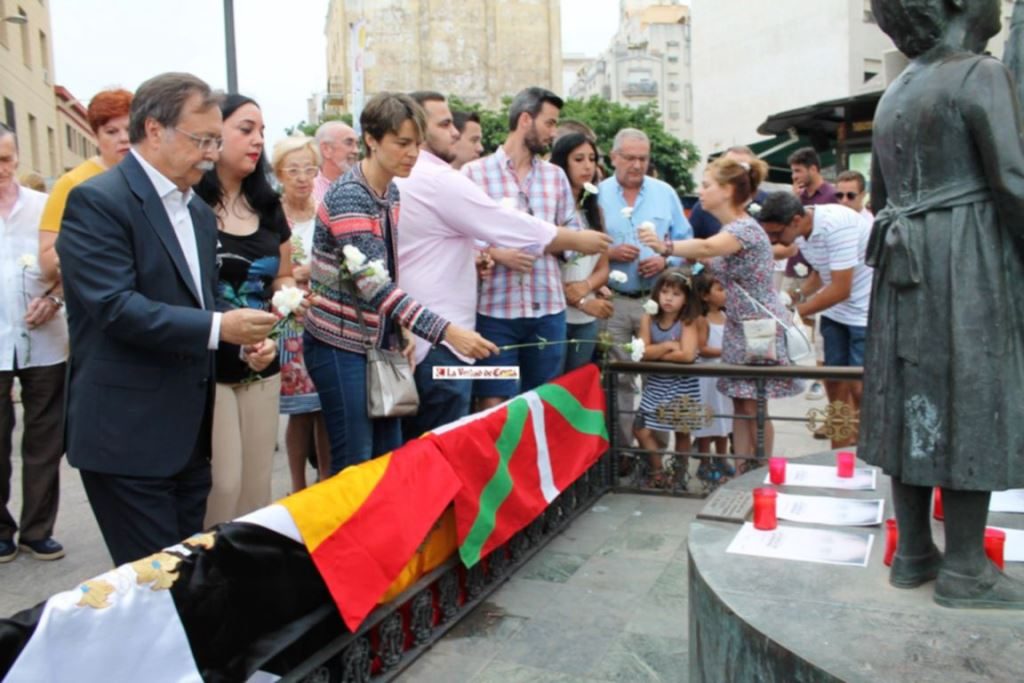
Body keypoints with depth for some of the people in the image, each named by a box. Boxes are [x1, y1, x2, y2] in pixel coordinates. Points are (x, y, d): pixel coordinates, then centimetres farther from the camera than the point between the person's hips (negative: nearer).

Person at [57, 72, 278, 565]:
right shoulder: (98, 201, -11)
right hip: (127, 432, -8)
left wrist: (245, 335, 0)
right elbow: (114, 307, -21)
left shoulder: (199, 211, 15)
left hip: (191, 430, 8)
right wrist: (218, 328, -24)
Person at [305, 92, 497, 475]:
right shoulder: (347, 197, -19)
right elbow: (374, 284, -29)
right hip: (341, 346, -8)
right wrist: (446, 332, -35)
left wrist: (401, 331, 6)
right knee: (354, 465, -3)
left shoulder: (392, 193, 7)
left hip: (379, 343, 8)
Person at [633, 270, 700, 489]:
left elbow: (687, 355, -26)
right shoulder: (648, 318, -5)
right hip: (656, 383, 3)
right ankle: (658, 474, 17)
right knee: (642, 430, -1)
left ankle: (680, 476, 25)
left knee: (682, 432, 8)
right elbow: (641, 352, -13)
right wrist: (668, 346, -20)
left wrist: (656, 354, -17)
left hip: (682, 384, -3)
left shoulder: (687, 321, -12)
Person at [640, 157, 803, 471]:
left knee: (754, 406, -3)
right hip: (738, 327, 9)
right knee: (740, 403, 9)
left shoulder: (746, 228, -20)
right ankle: (741, 473, 15)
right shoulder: (730, 229, 10)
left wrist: (665, 246, -51)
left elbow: (707, 248, -40)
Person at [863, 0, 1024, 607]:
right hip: (970, 265, -8)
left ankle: (913, 552, 16)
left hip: (909, 267, 8)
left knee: (917, 402, 9)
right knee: (971, 406, -3)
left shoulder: (895, 95, 16)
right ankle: (965, 570, 5)